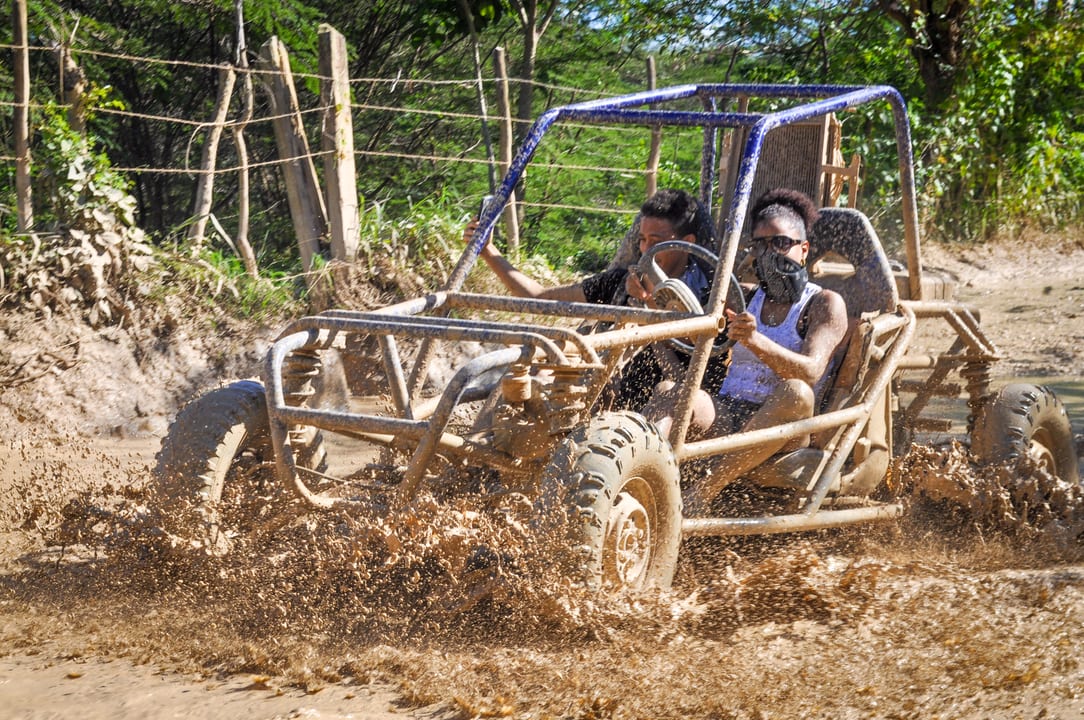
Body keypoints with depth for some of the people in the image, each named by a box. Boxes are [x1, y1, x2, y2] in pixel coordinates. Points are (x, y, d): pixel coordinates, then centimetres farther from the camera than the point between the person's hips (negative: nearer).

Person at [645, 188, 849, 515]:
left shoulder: (825, 304, 3)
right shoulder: (747, 297, 20)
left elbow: (810, 372, -15)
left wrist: (755, 341, -33)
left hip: (783, 433, -4)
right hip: (727, 415, 4)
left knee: (796, 393, -37)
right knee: (669, 390, -25)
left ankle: (702, 492, -39)